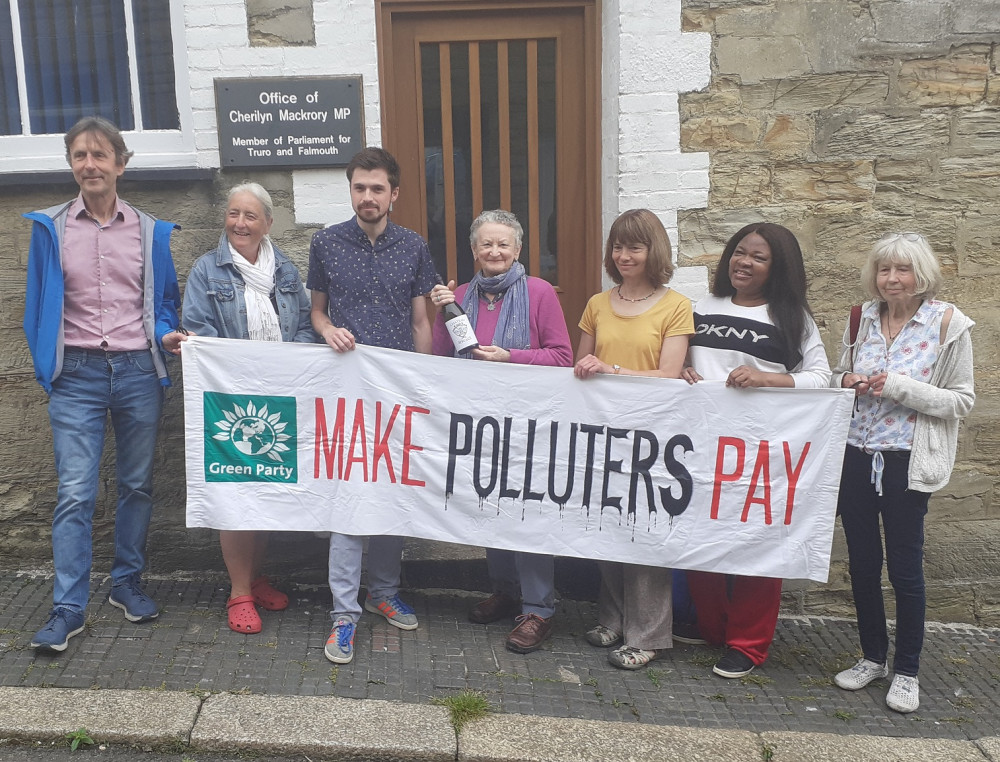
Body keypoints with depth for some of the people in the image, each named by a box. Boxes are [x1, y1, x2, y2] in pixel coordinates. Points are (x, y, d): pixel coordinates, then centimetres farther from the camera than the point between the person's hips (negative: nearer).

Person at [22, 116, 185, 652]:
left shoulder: (150, 231, 8)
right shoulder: (49, 228, 6)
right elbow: (39, 305, 10)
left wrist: (166, 335, -6)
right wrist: (47, 365, 4)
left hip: (138, 370, 2)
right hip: (77, 373, -1)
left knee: (138, 484, 9)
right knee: (75, 493, -6)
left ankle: (127, 583, 24)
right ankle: (68, 607, 0)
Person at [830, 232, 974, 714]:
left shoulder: (947, 324, -7)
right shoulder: (862, 319, 6)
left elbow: (962, 400, -7)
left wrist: (898, 386, -19)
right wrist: (846, 381, -6)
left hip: (907, 462, -4)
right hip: (856, 456, 4)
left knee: (905, 567, 5)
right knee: (862, 562, 12)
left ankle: (907, 670, 22)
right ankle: (873, 656, 30)